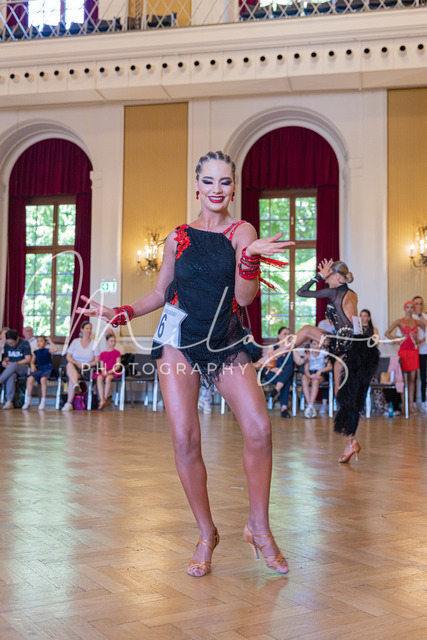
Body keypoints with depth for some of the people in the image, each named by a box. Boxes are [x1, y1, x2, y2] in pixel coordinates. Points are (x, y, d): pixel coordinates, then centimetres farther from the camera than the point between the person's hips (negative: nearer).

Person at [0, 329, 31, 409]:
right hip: (11, 368, 3)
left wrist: (13, 364, -17)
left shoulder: (24, 343, -4)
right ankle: (9, 401, -44)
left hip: (23, 368, -3)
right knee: (11, 375, -36)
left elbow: (28, 359, -9)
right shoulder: (7, 345, 12)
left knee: (14, 366, -40)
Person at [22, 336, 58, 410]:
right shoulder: (35, 352, 12)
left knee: (43, 379, -35)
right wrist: (32, 366, -3)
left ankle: (43, 401, -26)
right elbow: (32, 361, 20)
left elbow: (55, 349, -21)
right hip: (39, 369, 4)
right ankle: (28, 401, -12)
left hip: (48, 369, -4)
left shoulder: (47, 351, -2)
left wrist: (50, 341, -10)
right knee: (30, 379, -23)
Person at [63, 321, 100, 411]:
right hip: (74, 366, 2)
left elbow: (96, 360, 5)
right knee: (69, 364, -37)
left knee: (71, 377, -34)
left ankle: (69, 403, -37)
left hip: (86, 370, -2)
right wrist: (77, 363, -12)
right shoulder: (75, 341, 12)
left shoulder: (94, 343, 9)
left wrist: (86, 365, -11)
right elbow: (68, 356, 7)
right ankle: (76, 385, -57)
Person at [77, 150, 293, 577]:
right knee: (184, 440, -7)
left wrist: (249, 256, -24)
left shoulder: (242, 232, 2)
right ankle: (206, 534, 11)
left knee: (259, 429, -13)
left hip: (227, 344, -1)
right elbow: (161, 293, 18)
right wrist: (120, 314, 6)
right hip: (180, 341, 1)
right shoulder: (178, 238, 9)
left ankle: (259, 529, 7)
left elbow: (244, 296, -8)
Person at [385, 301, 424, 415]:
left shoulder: (417, 322, 11)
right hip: (404, 351, -4)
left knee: (412, 379, 5)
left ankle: (411, 404, 8)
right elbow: (387, 333, -1)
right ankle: (403, 404, 2)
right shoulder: (400, 321, 1)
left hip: (414, 351, 4)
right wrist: (398, 340, -7)